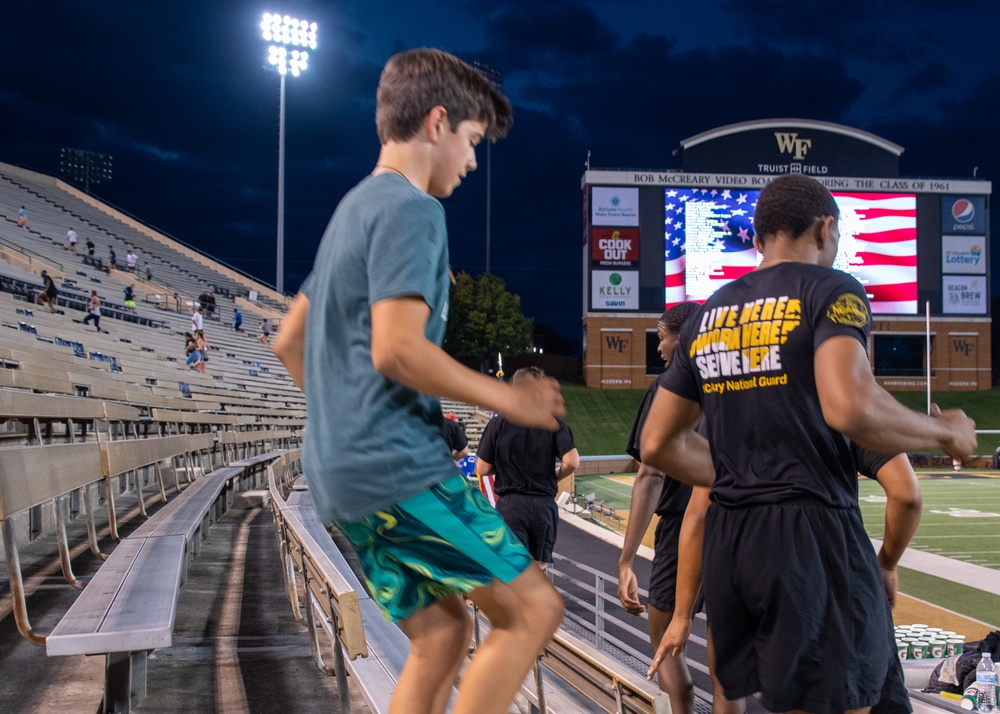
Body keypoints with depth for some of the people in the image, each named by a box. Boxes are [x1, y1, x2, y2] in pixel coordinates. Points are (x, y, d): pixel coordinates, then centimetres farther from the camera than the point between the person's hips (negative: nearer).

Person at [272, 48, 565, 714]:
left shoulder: (353, 210, 20)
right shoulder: (412, 211, -11)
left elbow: (289, 340, 25)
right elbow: (397, 349, -22)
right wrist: (509, 398, -12)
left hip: (341, 472, 10)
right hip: (401, 467, -10)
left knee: (441, 632, 13)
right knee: (534, 608, -5)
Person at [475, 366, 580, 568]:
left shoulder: (498, 424, -4)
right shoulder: (554, 424, -3)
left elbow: (483, 469, -4)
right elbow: (572, 462, -14)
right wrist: (555, 477, 7)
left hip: (510, 505, -1)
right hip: (544, 505, 1)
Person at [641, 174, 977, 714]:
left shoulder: (707, 316, 15)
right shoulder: (829, 290, -4)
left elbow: (658, 444, 17)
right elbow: (850, 407, -22)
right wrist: (946, 432, -5)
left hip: (726, 539, 7)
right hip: (808, 531, -7)